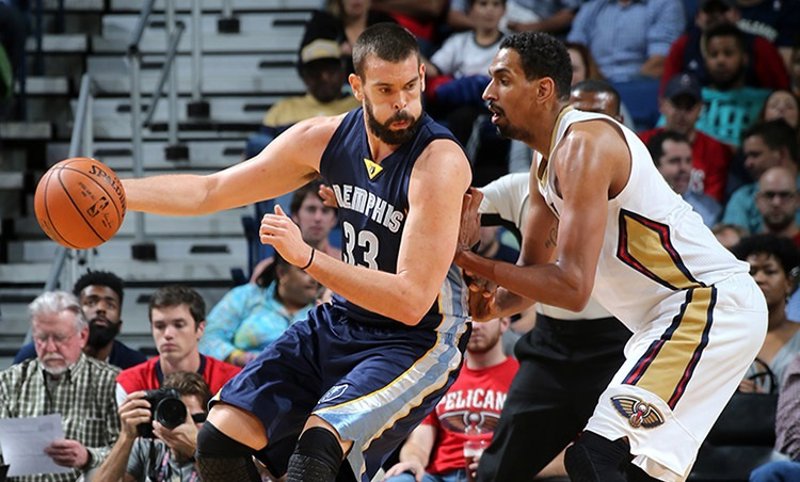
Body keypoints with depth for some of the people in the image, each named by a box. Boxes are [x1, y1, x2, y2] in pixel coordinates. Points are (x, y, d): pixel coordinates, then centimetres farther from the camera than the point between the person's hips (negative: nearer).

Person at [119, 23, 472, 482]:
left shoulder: (439, 161, -24)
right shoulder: (327, 138, -4)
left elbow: (411, 301, -29)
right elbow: (211, 191, 9)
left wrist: (306, 257, -33)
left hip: (416, 342, -7)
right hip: (340, 323, 7)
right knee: (221, 440, -1)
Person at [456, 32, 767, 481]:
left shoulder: (583, 144, -18)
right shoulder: (547, 160, 15)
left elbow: (572, 287, -24)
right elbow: (535, 272, 19)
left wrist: (467, 259, -21)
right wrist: (494, 301, -4)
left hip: (710, 305, -11)